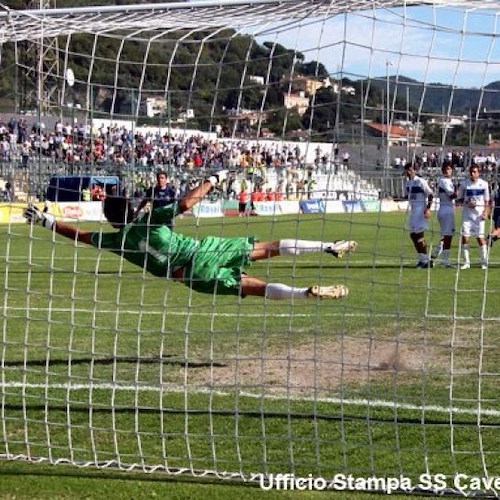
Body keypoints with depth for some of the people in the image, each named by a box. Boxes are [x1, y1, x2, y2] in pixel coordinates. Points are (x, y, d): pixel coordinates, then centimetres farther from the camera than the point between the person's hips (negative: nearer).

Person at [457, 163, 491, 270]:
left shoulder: (484, 184, 1)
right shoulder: (464, 184, 1)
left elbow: (487, 201, 7)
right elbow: (459, 199, 8)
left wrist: (486, 212, -7)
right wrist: (466, 203, -11)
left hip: (479, 213, -1)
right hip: (467, 213, 1)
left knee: (480, 237, -2)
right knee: (465, 237, -4)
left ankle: (484, 262, 8)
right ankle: (466, 262, 5)